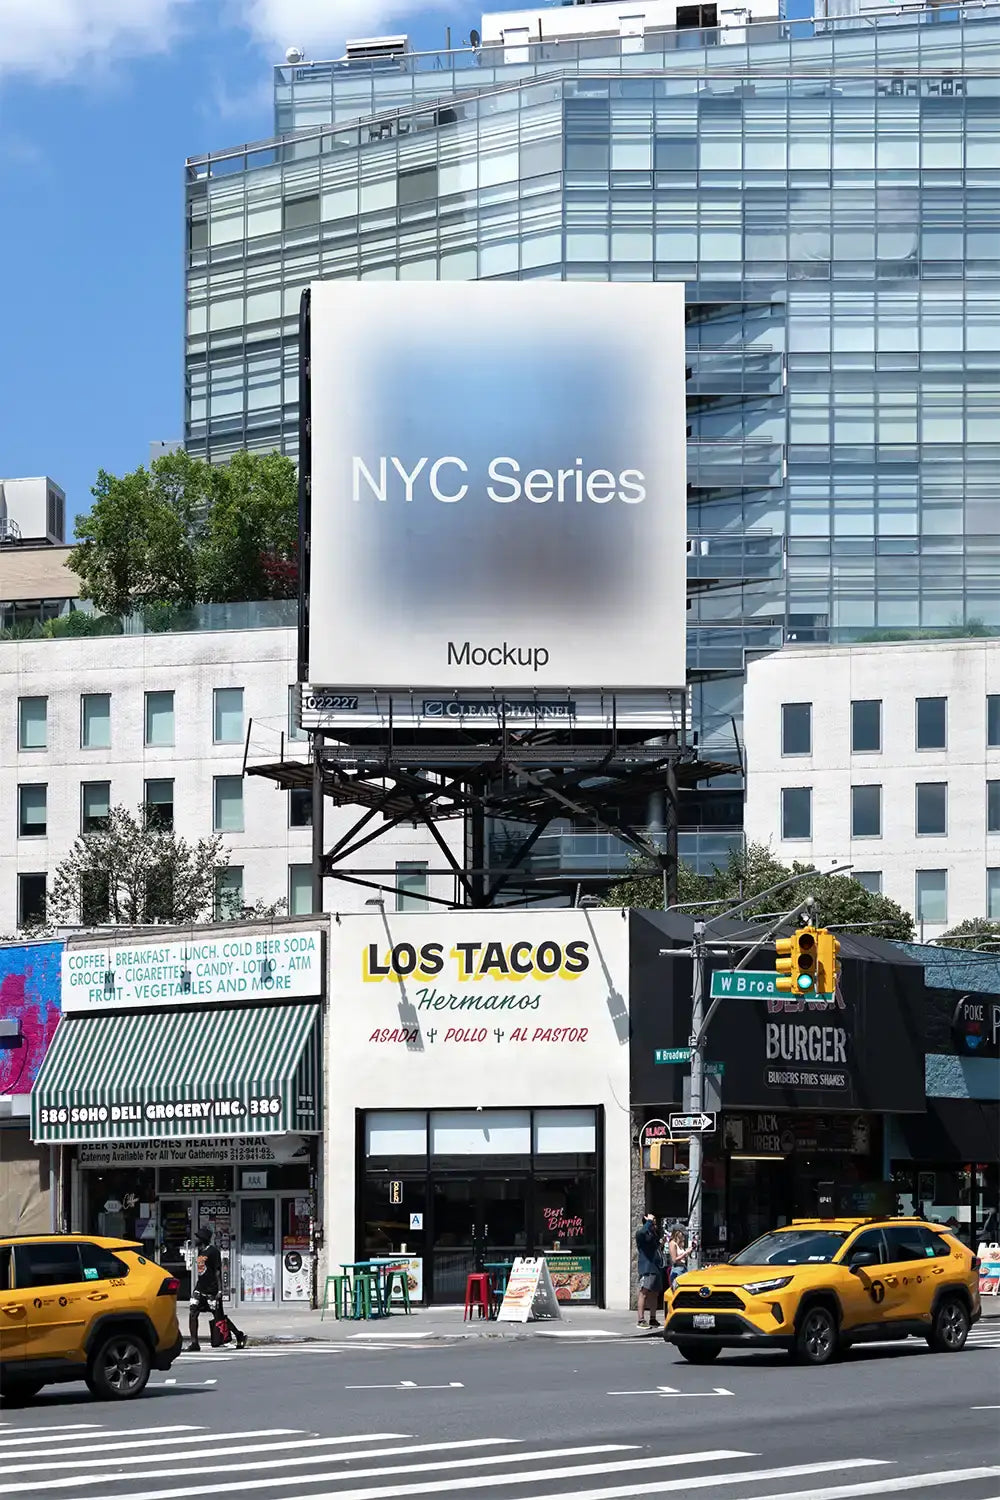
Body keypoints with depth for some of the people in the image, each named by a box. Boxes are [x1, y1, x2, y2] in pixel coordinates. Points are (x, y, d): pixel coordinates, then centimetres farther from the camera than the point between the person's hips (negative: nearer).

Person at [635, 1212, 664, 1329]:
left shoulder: (654, 1234, 19)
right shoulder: (643, 1234, -7)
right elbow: (641, 1232, -33)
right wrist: (649, 1221, -21)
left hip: (656, 1269, 9)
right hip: (647, 1269, -9)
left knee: (654, 1294, 13)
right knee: (644, 1293, -11)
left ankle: (653, 1320, 20)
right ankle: (641, 1321, -14)